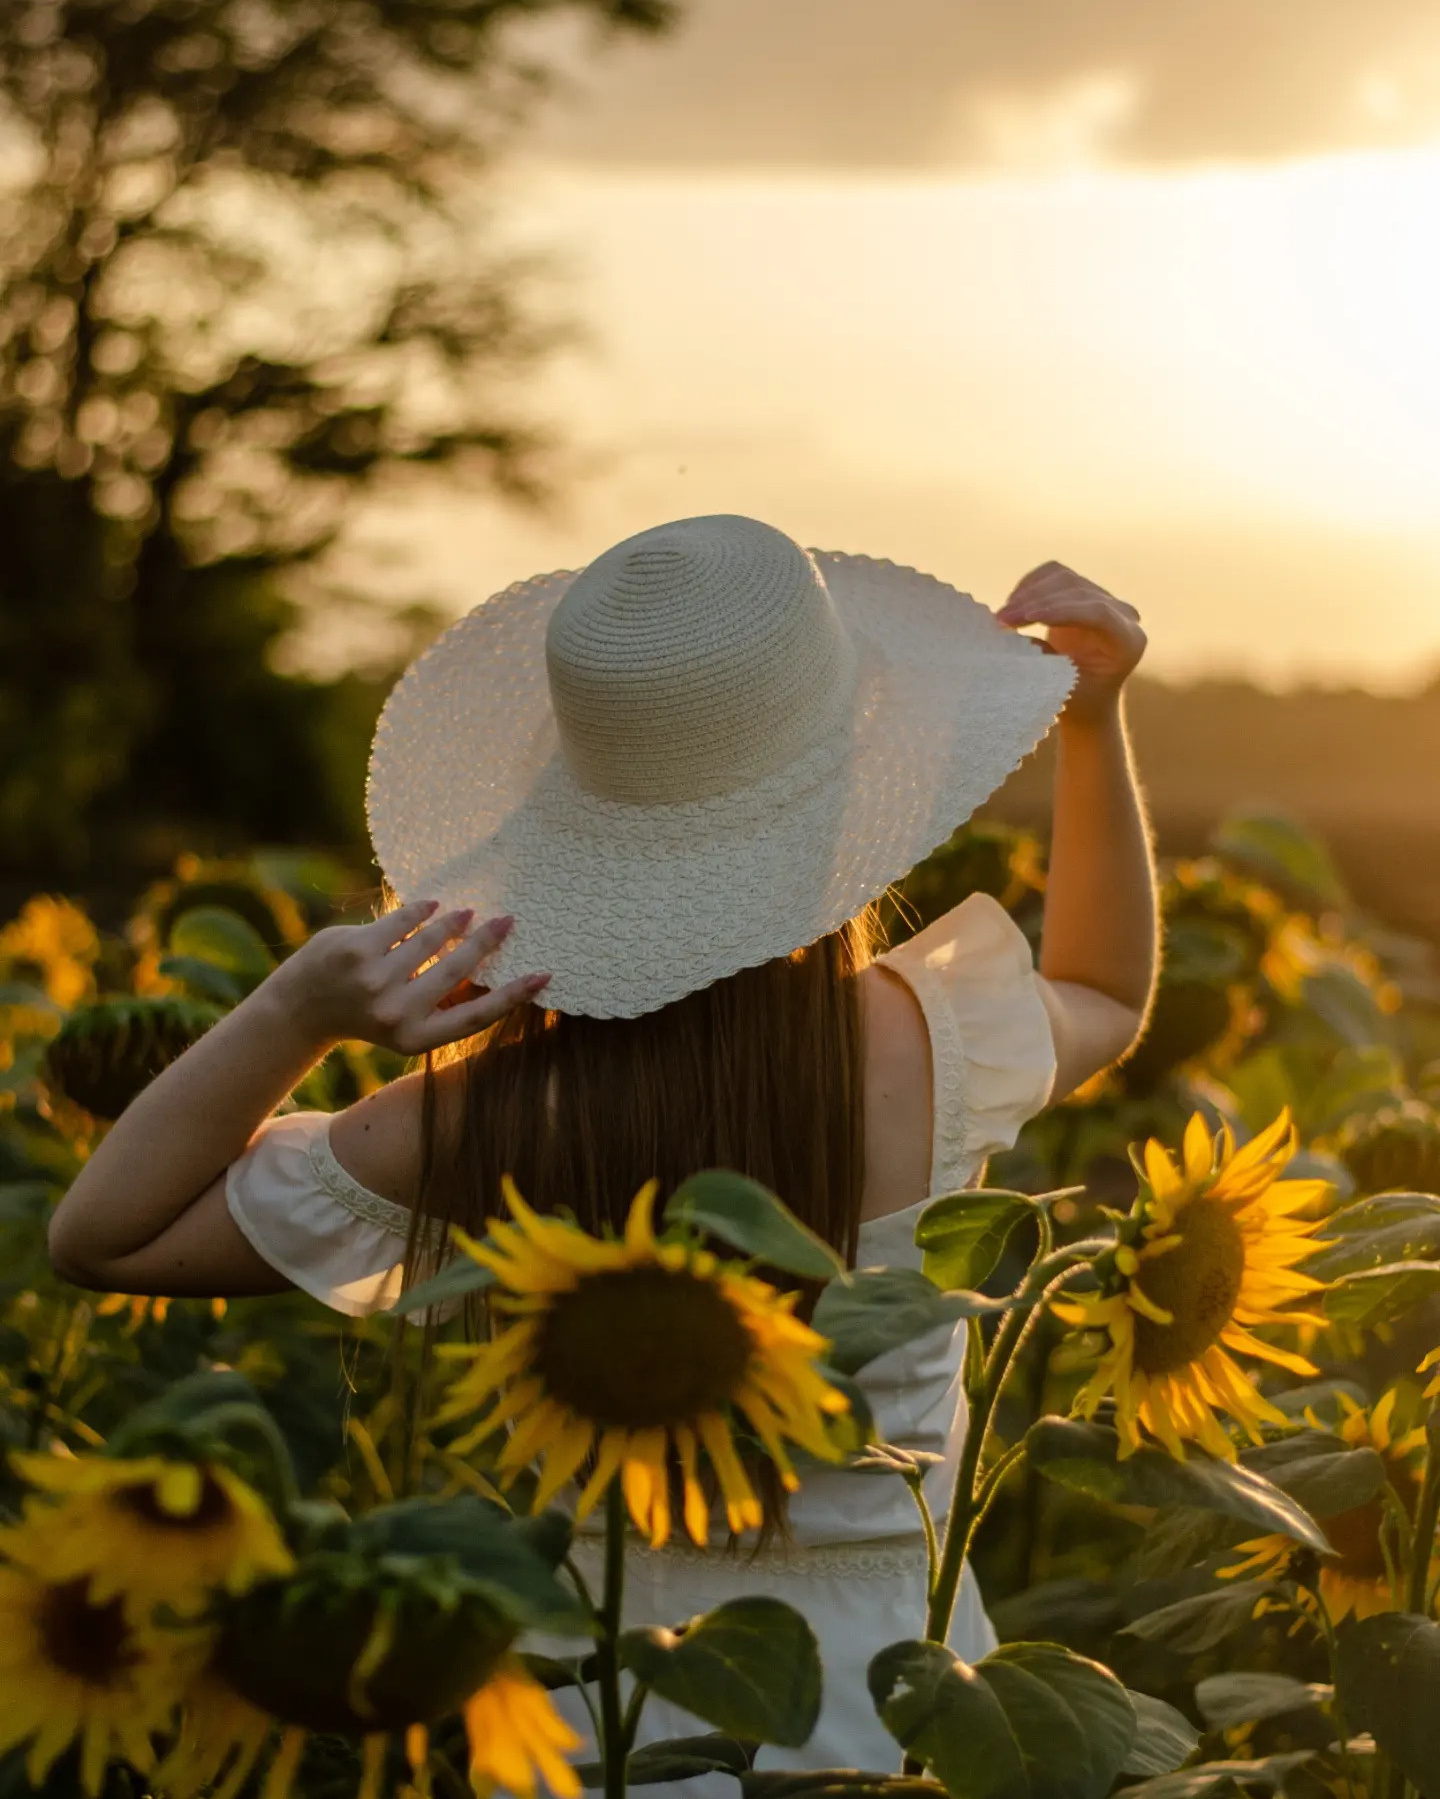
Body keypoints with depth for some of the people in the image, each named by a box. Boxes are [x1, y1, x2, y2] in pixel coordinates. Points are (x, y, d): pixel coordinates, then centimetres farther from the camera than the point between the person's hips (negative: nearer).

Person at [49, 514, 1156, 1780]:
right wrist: (1097, 722, 2)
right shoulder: (937, 1052, -17)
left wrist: (293, 1016, -21)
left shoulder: (488, 1121, -21)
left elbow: (102, 1236, -9)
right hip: (882, 1712, 1)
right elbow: (1109, 997, 10)